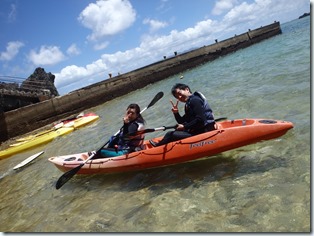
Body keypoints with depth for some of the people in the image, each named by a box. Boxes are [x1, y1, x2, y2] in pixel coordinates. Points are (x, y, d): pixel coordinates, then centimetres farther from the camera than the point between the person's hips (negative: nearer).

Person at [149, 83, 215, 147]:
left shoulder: (195, 100, -12)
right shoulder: (188, 105, 17)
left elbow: (200, 120, -22)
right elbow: (183, 122, 17)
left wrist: (185, 127, -15)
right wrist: (176, 113, 1)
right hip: (196, 130, 10)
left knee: (172, 135, -11)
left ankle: (157, 146, 9)